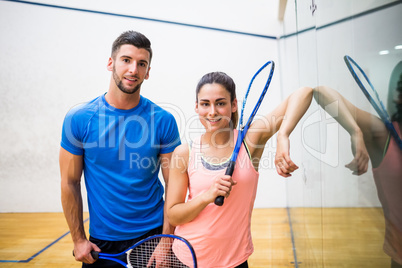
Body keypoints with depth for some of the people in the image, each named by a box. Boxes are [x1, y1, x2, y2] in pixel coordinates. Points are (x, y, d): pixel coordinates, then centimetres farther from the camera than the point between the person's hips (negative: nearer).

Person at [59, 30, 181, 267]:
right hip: (101, 241, 1)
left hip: (153, 235, 0)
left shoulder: (164, 121, -10)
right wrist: (78, 240, -1)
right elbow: (70, 183, -2)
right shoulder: (78, 119, -9)